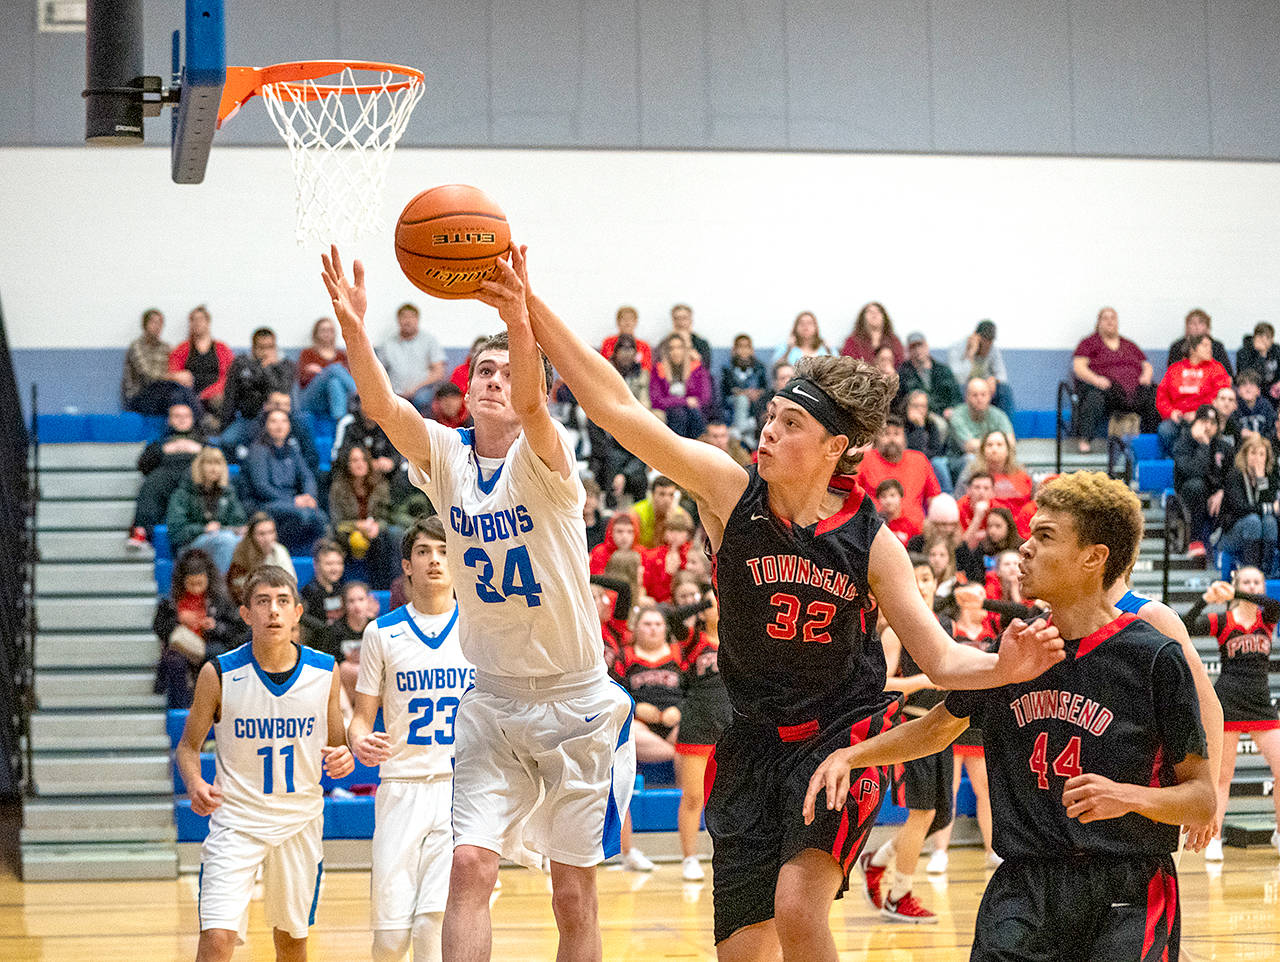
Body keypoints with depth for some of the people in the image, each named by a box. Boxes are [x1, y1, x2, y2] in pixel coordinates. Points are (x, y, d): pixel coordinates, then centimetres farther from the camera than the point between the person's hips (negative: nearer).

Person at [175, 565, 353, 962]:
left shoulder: (324, 671, -4)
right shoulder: (219, 674, -11)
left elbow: (335, 744, 10)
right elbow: (188, 746, 1)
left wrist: (343, 759, -13)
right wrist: (195, 784, -20)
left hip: (300, 821, 3)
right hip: (236, 820, -3)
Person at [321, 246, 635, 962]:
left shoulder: (543, 460, -11)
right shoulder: (445, 456, -1)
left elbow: (531, 403, -34)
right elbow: (383, 407, -19)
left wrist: (519, 319, -54)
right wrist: (353, 328, -38)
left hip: (577, 700, -3)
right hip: (493, 700, 3)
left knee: (575, 895, 2)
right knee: (470, 865, -11)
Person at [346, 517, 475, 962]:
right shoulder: (381, 632, 5)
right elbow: (362, 717, 8)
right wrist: (359, 742, -14)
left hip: (464, 788, -1)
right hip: (402, 787, 1)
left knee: (433, 924, -15)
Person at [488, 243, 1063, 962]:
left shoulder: (869, 539, -9)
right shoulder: (731, 491, -8)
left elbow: (941, 658, -6)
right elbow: (619, 409, -14)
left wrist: (1006, 667, -28)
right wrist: (534, 312, -23)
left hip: (842, 736, -3)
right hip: (754, 742, 3)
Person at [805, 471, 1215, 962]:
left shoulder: (1154, 657, -6)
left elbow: (1203, 798, -2)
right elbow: (938, 727, 25)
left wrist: (1129, 796, -20)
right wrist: (848, 756, 11)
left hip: (1130, 890, -3)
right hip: (1025, 883, 3)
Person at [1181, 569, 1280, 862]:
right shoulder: (1221, 621, 1)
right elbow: (1187, 627, -15)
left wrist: (1234, 594, -28)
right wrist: (1205, 599, -30)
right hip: (1227, 703, -3)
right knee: (1222, 776, 1)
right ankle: (1214, 839, 7)